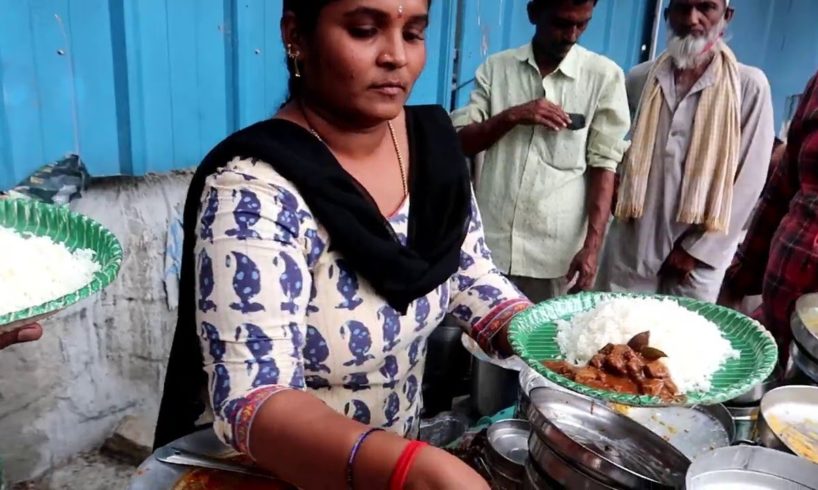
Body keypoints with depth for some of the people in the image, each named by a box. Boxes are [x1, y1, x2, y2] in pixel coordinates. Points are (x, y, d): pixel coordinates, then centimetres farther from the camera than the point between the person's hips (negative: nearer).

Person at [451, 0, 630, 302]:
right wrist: (511, 116, -12)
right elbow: (459, 143, 4)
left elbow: (603, 165, -3)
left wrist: (592, 246, -10)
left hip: (557, 253, -1)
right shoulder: (496, 67, 6)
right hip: (491, 243, 2)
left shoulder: (605, 76, 0)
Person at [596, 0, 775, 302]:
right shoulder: (640, 79, 5)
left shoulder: (749, 86, -4)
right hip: (631, 247, 3)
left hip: (697, 254, -2)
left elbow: (749, 180, -5)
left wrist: (699, 248, -7)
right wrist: (610, 184, 3)